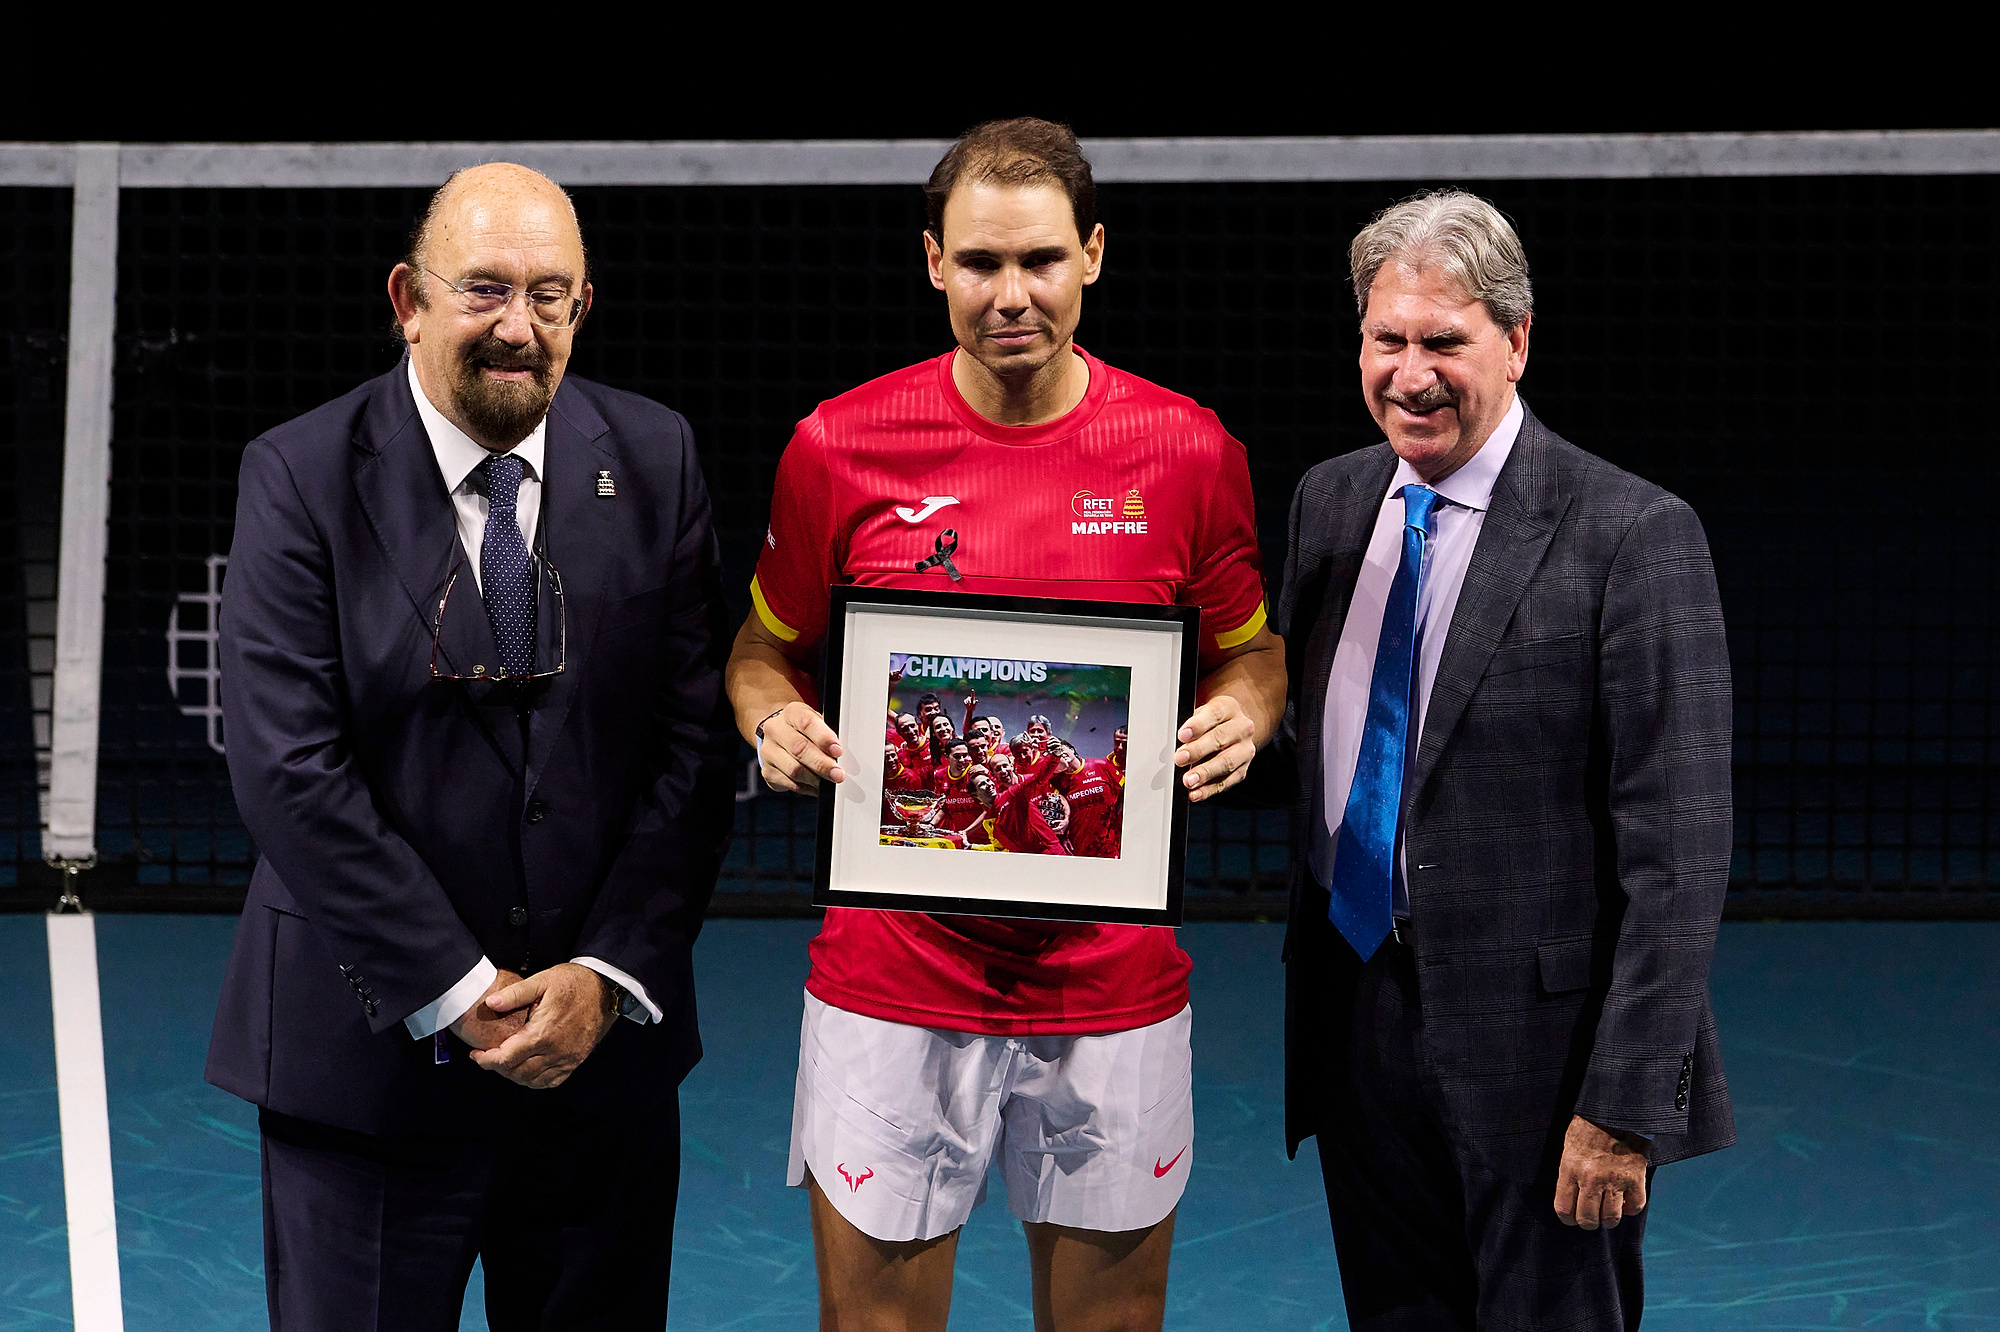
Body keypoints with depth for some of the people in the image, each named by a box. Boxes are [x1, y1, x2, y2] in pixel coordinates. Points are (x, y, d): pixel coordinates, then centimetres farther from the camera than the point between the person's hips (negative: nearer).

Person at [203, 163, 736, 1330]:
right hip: (369, 1049, -2)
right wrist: (457, 992, -15)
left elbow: (696, 740, -1)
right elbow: (290, 769, -12)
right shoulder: (302, 477, -6)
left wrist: (609, 976, -10)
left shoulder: (654, 462, 2)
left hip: (604, 1043, 2)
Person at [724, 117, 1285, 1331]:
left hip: (1116, 988, 1)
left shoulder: (1189, 449, -1)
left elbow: (1251, 648, 12)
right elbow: (769, 649, 11)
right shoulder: (839, 447, -2)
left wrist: (1244, 715, -10)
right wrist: (775, 721, -11)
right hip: (893, 982, -1)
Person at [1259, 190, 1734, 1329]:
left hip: (1539, 1053, -6)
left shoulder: (1634, 536, -14)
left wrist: (1627, 1101, -18)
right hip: (1356, 1032, 6)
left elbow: (1678, 853, -15)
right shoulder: (1330, 501, 7)